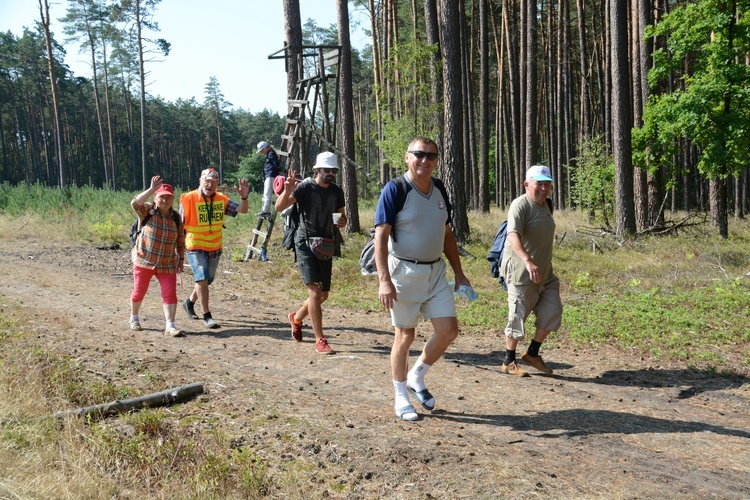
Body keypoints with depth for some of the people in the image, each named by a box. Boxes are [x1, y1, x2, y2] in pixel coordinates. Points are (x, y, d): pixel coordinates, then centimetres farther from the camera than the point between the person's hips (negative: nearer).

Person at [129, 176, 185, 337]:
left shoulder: (176, 218, 5)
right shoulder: (147, 211, -4)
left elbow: (180, 242, 11)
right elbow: (135, 203, -26)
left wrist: (181, 259, 5)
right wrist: (152, 189, -33)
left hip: (167, 264, 2)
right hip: (143, 261, -2)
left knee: (170, 293, -8)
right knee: (139, 292, 10)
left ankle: (170, 326, -6)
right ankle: (134, 319, 35)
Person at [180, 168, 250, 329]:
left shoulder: (221, 199, 0)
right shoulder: (189, 199, -12)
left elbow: (242, 210, -3)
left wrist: (244, 197, -22)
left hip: (215, 248, 5)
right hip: (196, 247, -5)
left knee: (207, 280, 18)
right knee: (202, 279, -14)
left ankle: (190, 302, 43)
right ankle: (207, 316, -7)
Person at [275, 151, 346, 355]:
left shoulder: (336, 191, 7)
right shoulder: (305, 187, -10)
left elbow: (342, 216, 19)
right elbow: (279, 207, -19)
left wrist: (342, 221, -5)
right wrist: (288, 190, -38)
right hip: (306, 244, -6)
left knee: (323, 295, 12)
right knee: (315, 292, -14)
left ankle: (297, 317, 40)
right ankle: (320, 341, -7)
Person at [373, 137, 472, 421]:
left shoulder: (439, 189, 8)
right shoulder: (395, 190, -11)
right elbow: (381, 236, -16)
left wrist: (459, 273, 15)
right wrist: (384, 280, -24)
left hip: (436, 272, 6)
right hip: (404, 272, -6)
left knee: (448, 331, 2)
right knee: (405, 336, 3)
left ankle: (416, 378, 25)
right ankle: (401, 398, 20)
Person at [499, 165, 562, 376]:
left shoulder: (545, 205, 14)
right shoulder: (520, 205, -15)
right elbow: (513, 236, -31)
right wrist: (528, 261, -45)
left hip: (545, 272, 9)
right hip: (521, 272, -9)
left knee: (552, 311, 6)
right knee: (518, 317, 0)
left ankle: (533, 353, 22)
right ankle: (509, 362, 16)